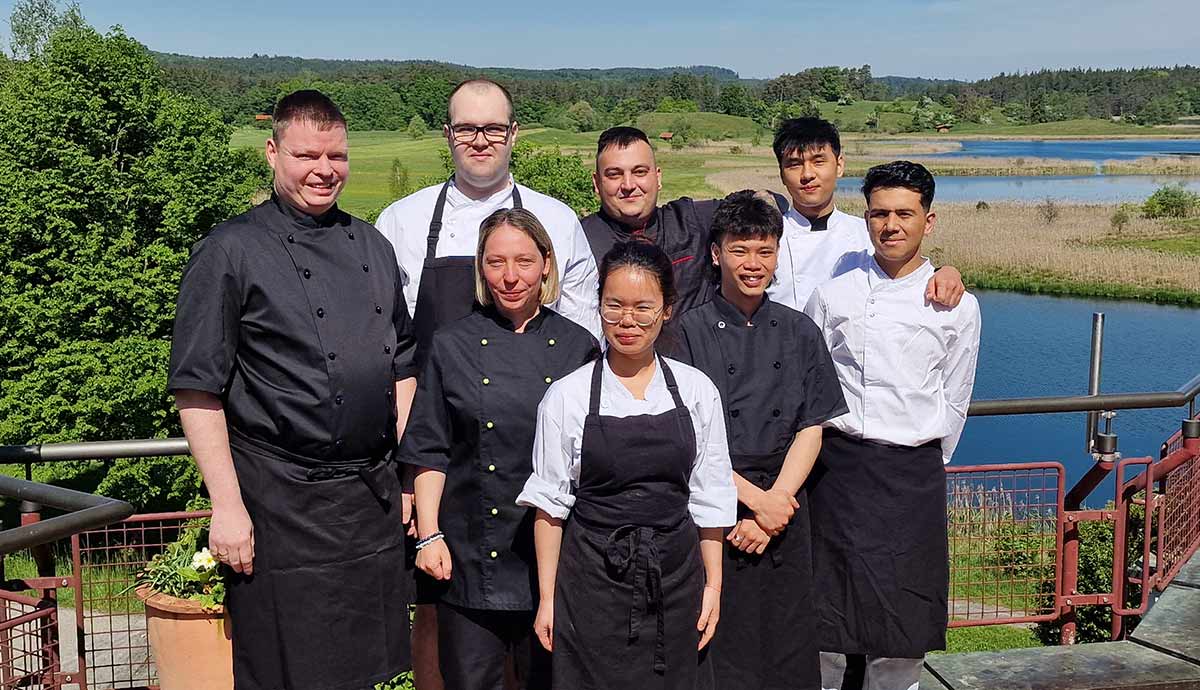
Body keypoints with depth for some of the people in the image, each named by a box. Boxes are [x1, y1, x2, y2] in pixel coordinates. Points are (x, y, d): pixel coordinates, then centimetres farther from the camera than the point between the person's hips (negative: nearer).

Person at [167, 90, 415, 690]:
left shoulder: (372, 246, 10)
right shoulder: (231, 251, -7)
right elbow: (197, 389, -9)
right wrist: (227, 506, -13)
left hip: (376, 497, 6)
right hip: (281, 504, -5)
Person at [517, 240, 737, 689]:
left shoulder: (697, 391, 1)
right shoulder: (566, 396, -5)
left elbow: (709, 499, 5)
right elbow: (549, 503, -2)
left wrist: (713, 585, 3)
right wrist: (547, 597, -1)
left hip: (675, 577, 2)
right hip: (592, 580, -1)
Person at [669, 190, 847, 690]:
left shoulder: (800, 332, 7)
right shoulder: (689, 331, -3)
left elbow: (812, 428, 3)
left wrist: (777, 498, -10)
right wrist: (755, 499, -13)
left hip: (783, 508, 3)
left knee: (788, 648, 9)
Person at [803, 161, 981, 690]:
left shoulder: (957, 305, 2)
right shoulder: (833, 293, 1)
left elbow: (954, 401, 11)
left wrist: (926, 465, 12)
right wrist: (836, 460, 5)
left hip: (914, 473, 0)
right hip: (837, 467, 0)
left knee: (902, 632, 5)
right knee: (825, 611, 5)